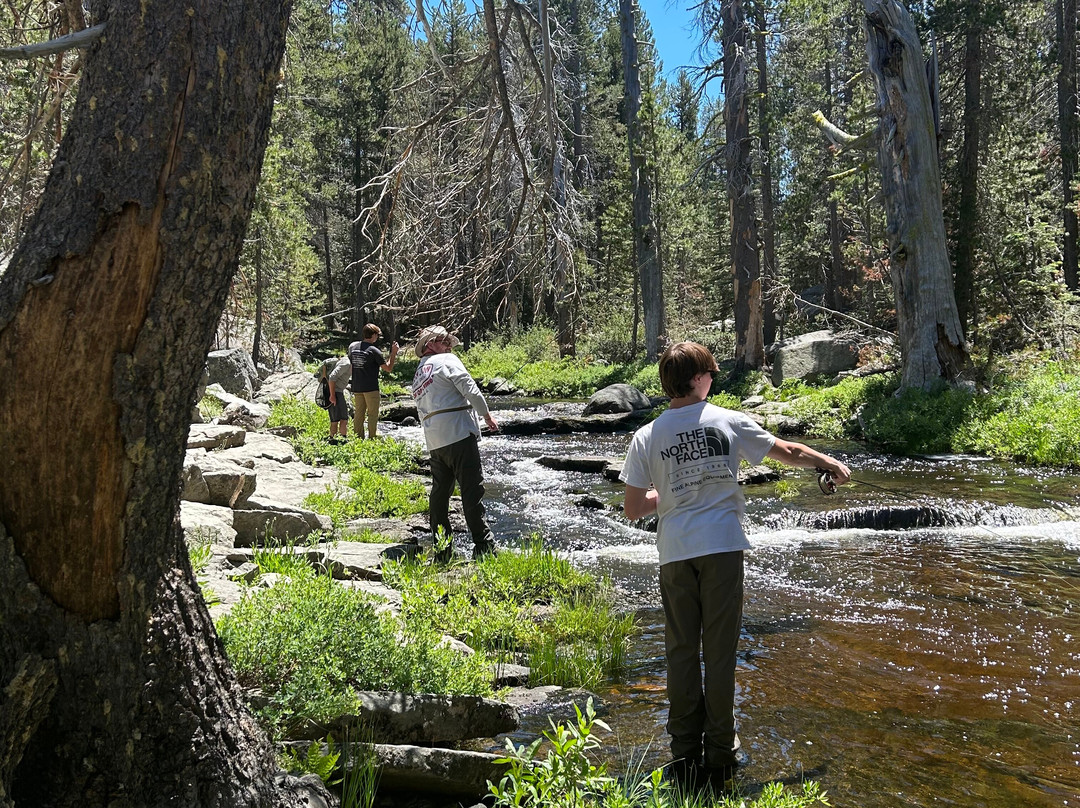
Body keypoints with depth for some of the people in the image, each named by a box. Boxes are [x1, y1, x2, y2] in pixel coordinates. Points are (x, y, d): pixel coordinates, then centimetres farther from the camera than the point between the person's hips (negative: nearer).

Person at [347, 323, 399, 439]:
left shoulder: (352, 346, 5)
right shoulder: (374, 351, -12)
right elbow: (388, 368, -7)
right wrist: (393, 353, 0)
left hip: (356, 387, 6)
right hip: (371, 388, -6)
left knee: (359, 413, 11)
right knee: (372, 414, 2)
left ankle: (358, 438, 13)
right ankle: (372, 438, 1)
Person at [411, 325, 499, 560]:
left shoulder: (417, 376, 23)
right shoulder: (447, 361, 1)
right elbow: (469, 389, -8)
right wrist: (487, 415, 2)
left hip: (434, 441, 8)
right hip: (459, 434, -8)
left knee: (440, 491, 13)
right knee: (472, 490, -8)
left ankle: (441, 549, 15)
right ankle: (483, 546, -10)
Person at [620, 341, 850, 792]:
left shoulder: (646, 438, -1)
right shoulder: (729, 422, -1)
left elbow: (633, 510, -1)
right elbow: (788, 453, 12)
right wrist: (831, 463, 30)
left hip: (675, 552, 1)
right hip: (722, 547, 0)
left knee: (681, 651, 10)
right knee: (720, 651, 7)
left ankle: (685, 755, 16)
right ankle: (720, 754, 17)